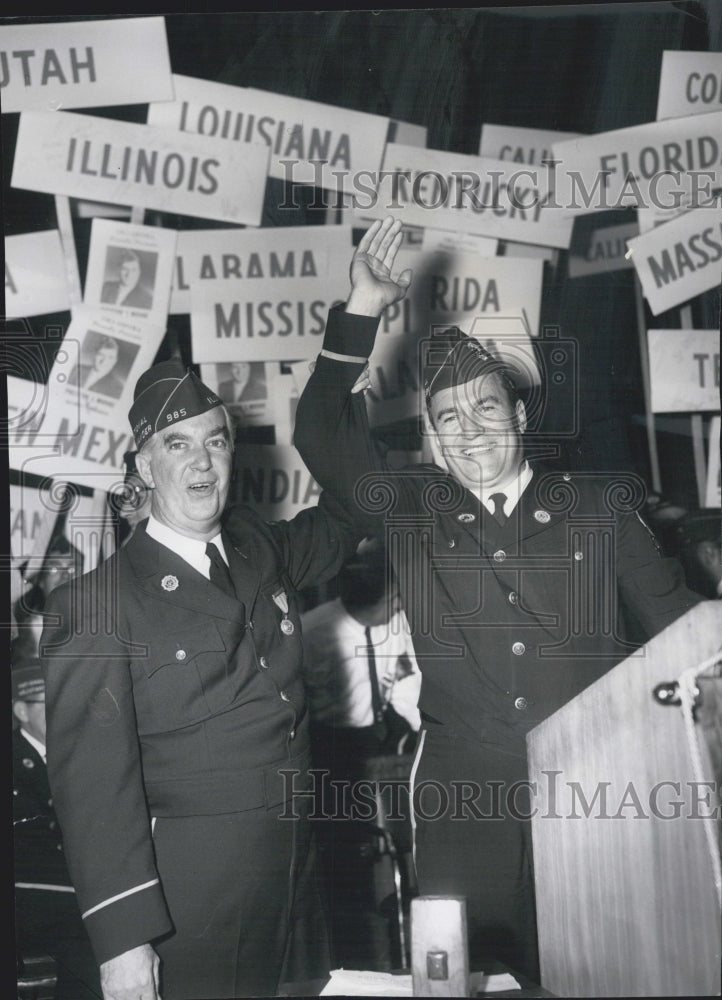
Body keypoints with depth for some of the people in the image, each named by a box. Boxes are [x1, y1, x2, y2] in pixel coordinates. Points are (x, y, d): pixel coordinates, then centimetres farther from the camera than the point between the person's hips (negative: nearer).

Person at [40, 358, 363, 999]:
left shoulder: (261, 549, 8)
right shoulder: (96, 601, -10)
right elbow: (91, 773, -13)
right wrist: (121, 940, -19)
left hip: (297, 875, 6)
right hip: (187, 894, -6)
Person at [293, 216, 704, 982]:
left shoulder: (598, 505, 7)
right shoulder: (410, 510, 8)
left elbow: (675, 619, 7)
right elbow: (323, 441, -1)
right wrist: (362, 310, -8)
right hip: (464, 806, 0)